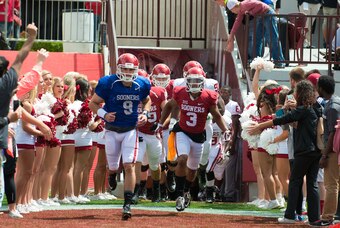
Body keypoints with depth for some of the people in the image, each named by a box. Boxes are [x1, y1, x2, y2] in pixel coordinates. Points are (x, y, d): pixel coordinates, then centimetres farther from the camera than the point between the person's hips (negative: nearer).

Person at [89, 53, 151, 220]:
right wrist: (104, 114, -23)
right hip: (112, 130, -1)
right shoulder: (108, 84, -16)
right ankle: (112, 175, 52)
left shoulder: (142, 85, -6)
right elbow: (93, 103, -6)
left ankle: (127, 204, -10)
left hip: (131, 130, 1)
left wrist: (145, 113, -4)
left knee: (129, 166, -12)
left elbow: (147, 101, 16)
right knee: (113, 167, 11)